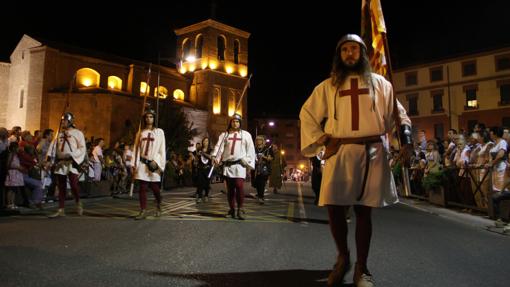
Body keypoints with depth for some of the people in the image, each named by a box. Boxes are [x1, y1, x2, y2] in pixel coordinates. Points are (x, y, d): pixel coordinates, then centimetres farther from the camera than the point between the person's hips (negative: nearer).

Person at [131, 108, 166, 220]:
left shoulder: (159, 132, 5)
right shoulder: (141, 132, 12)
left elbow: (162, 149, 1)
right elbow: (136, 149, 9)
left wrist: (156, 162, -9)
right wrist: (134, 165, 2)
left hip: (153, 163, -2)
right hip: (142, 163, 2)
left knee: (155, 188, -1)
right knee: (142, 188, -2)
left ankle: (158, 206, 25)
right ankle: (143, 211, 2)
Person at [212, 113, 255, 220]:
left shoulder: (246, 134, 10)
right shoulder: (224, 134, 14)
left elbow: (251, 150, 7)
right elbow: (219, 146, 1)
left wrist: (248, 162, -2)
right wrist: (215, 156, -16)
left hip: (239, 164, -2)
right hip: (227, 164, 3)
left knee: (239, 186, -16)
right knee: (230, 188, 6)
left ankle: (240, 209, -5)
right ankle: (232, 209, 17)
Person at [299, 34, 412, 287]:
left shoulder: (379, 83, 13)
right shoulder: (328, 86, 13)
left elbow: (398, 114, 13)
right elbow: (307, 113, 18)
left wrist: (406, 140, -1)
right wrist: (319, 137, 5)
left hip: (372, 152, 0)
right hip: (339, 152, 0)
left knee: (363, 210, 2)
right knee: (334, 207, -6)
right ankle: (343, 257, 20)